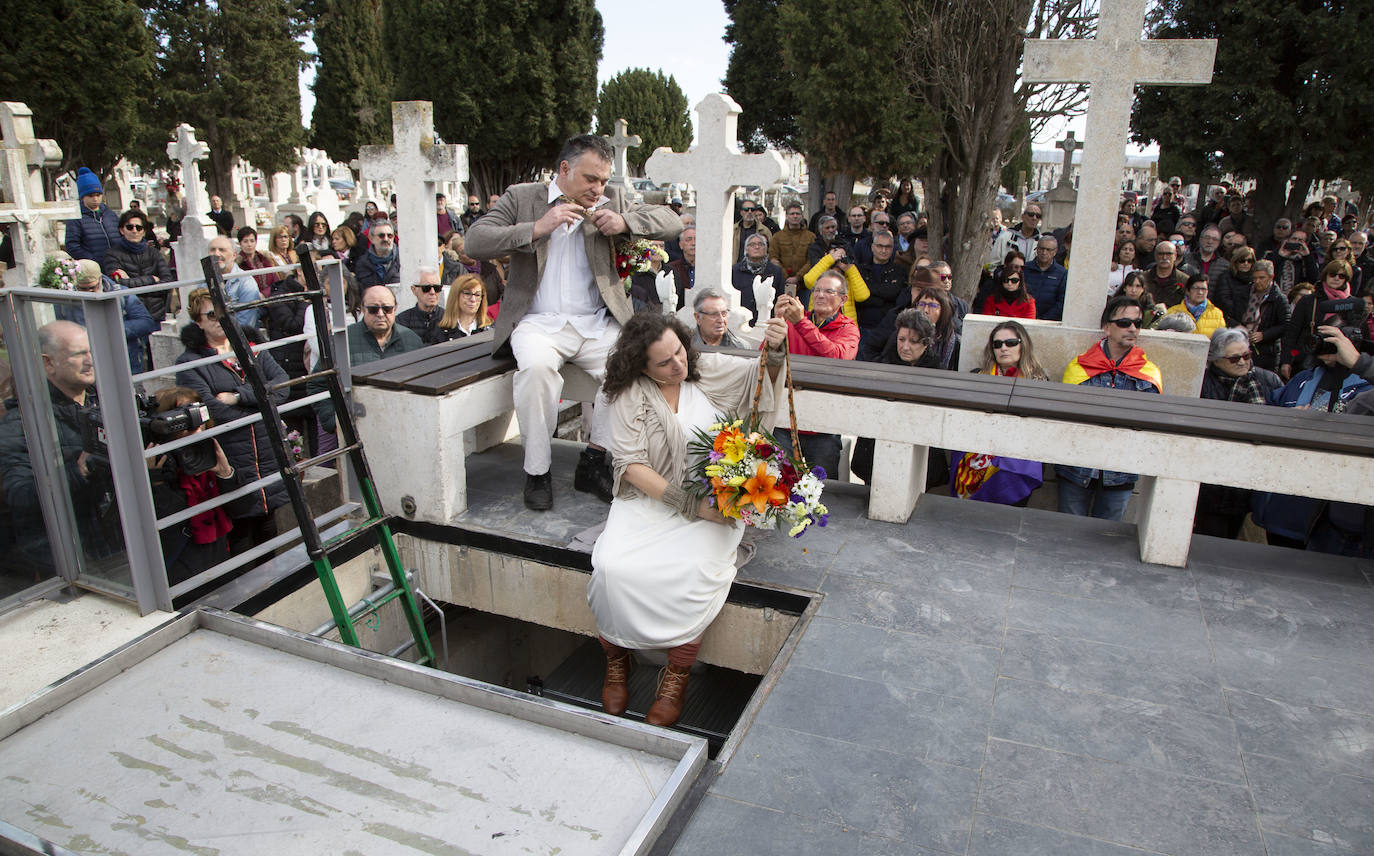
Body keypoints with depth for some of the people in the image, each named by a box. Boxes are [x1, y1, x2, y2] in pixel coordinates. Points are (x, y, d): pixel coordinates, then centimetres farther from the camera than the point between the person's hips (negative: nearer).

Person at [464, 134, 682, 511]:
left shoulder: (611, 202, 14)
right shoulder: (521, 197, 7)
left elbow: (671, 222, 10)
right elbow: (475, 242, -4)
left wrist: (625, 222, -8)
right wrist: (537, 229, -15)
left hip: (597, 323, 3)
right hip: (538, 322, -2)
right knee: (536, 367, -34)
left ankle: (593, 461, -10)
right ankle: (537, 471, -17)